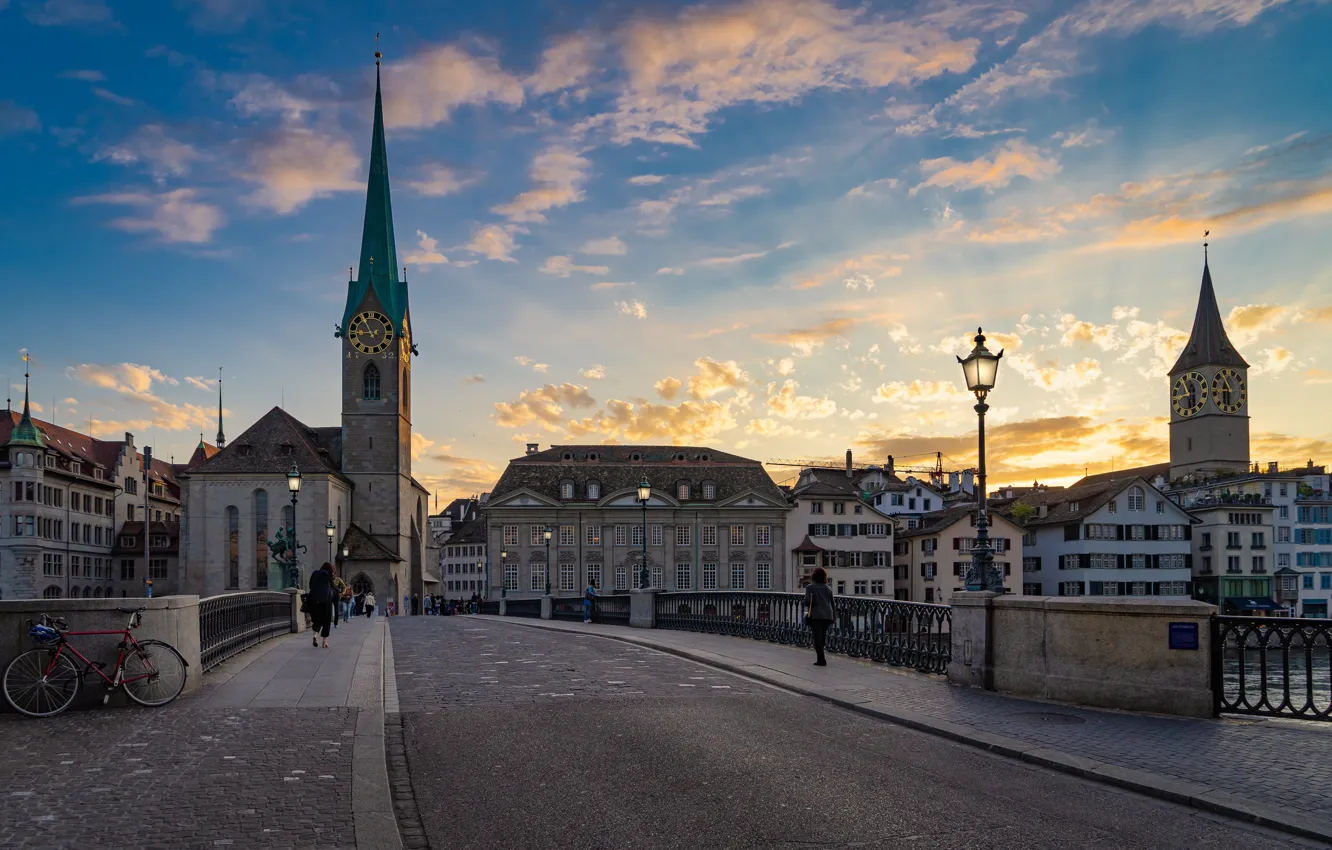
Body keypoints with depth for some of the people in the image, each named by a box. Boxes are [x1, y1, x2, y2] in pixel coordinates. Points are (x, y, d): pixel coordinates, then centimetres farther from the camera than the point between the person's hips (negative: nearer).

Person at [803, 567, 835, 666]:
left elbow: (807, 601, -14)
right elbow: (832, 603, 10)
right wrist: (832, 616, 17)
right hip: (827, 615, 5)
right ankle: (820, 659, 21)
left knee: (817, 638, -3)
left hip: (815, 615, -5)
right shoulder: (828, 588, 9)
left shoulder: (810, 587, -5)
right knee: (822, 637, 15)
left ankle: (821, 660, -10)